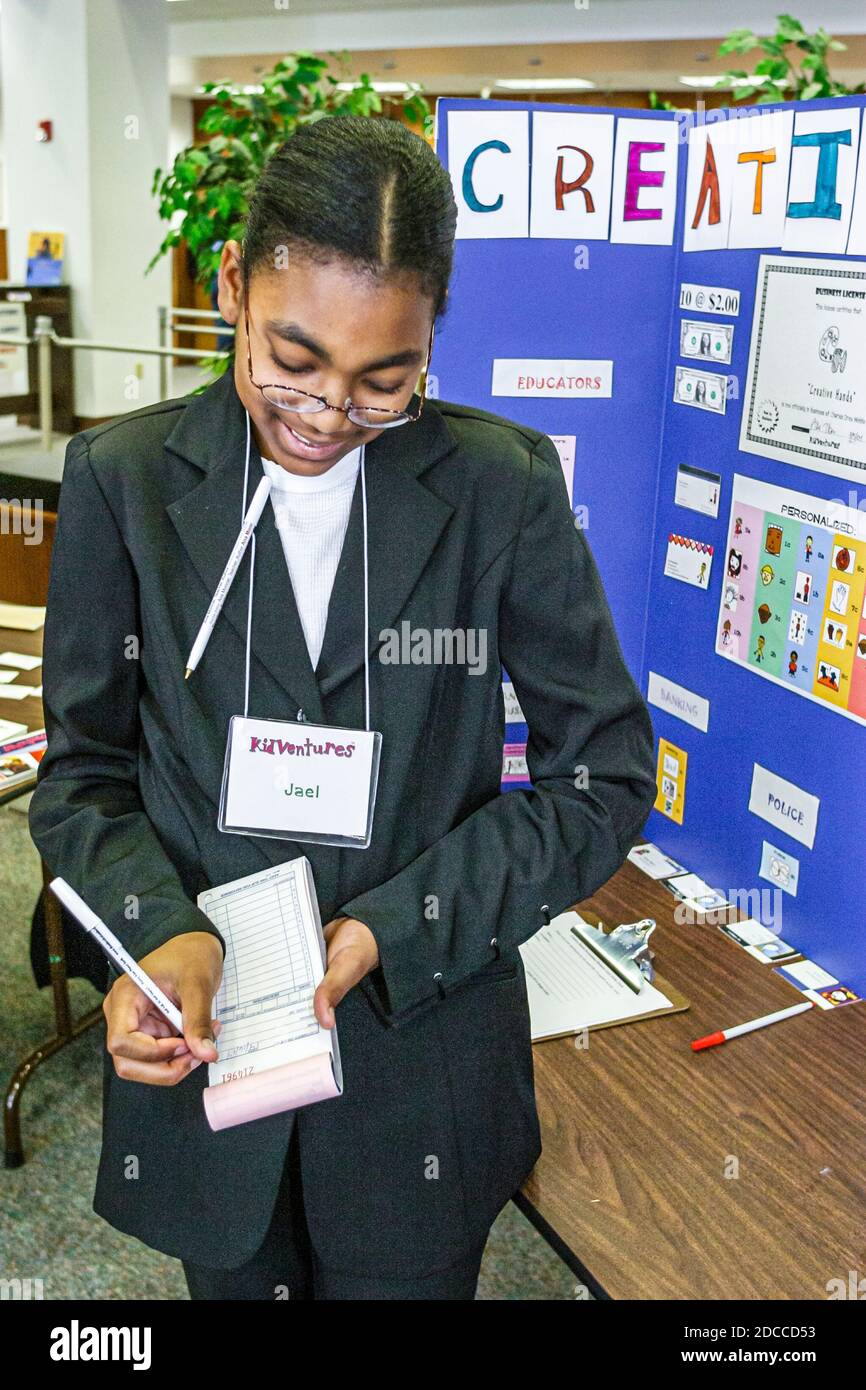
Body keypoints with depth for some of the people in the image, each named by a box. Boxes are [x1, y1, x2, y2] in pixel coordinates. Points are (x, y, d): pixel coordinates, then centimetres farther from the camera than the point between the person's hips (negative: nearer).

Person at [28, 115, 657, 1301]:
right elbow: (84, 773, -1)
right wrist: (162, 929, -21)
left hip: (426, 1065, 0)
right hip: (202, 1044, 1)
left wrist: (396, 925, -17)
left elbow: (605, 774, -7)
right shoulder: (123, 479, -7)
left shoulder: (504, 485, -10)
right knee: (237, 1281, 24)